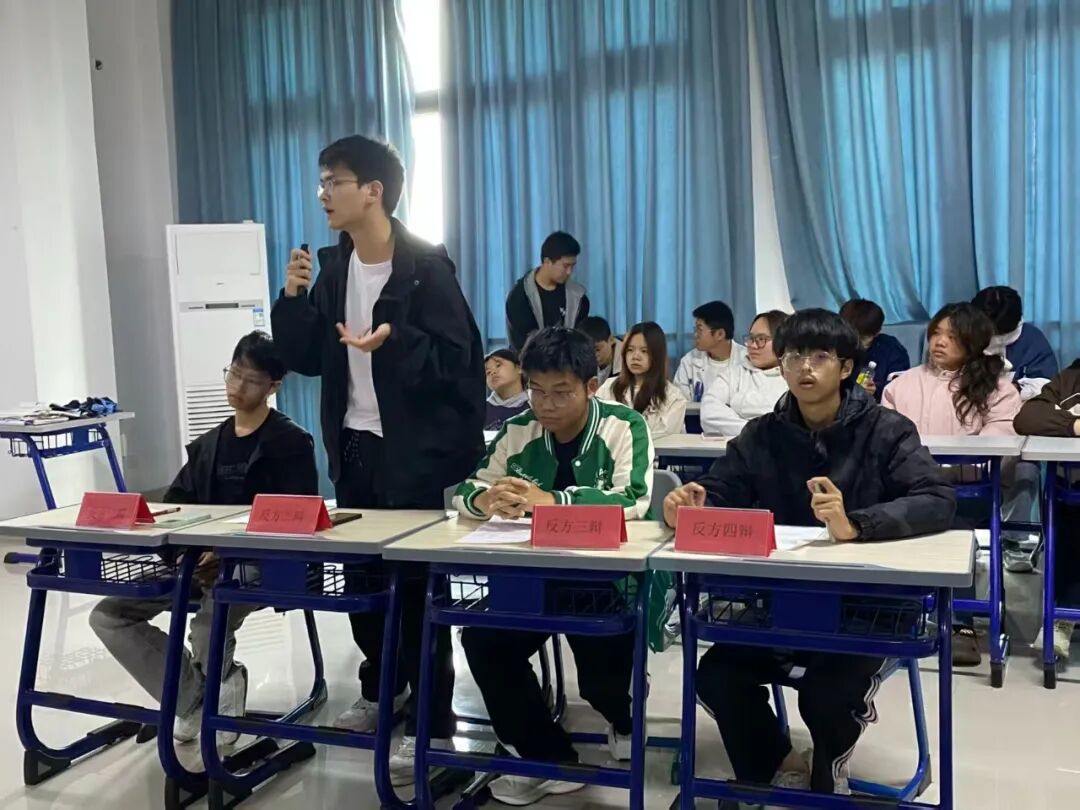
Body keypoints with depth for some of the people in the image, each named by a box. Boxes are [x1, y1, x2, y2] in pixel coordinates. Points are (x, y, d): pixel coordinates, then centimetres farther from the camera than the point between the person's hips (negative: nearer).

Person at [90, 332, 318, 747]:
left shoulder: (291, 443, -1)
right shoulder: (207, 445, 18)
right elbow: (174, 506, 14)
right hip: (202, 559, 7)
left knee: (207, 626, -35)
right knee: (108, 615, -8)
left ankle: (214, 685, 2)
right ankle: (195, 697, 4)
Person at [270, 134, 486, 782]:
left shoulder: (426, 266, -13)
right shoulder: (333, 267, 7)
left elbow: (455, 360, -18)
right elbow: (307, 359, 8)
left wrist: (394, 340, -32)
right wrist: (294, 299, -6)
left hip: (415, 451, -7)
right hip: (353, 447, 7)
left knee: (416, 585, -1)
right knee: (360, 575, 16)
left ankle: (431, 721, 11)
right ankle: (381, 688, 36)